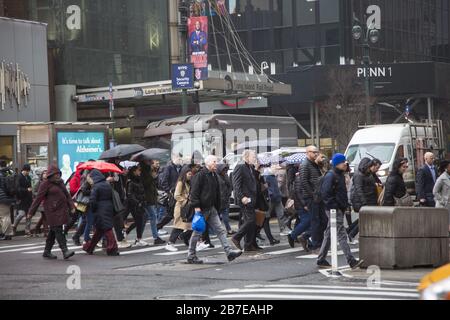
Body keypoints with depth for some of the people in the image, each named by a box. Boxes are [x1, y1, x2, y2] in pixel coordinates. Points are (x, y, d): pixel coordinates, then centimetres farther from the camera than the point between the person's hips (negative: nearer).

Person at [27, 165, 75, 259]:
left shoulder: (60, 182, 15)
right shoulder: (46, 184, -7)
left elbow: (67, 195, 18)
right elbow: (38, 199, -7)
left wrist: (71, 206, 4)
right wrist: (31, 212, -7)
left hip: (61, 211, 7)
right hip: (52, 211, -7)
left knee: (53, 232, 11)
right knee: (58, 231, -12)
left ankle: (47, 252, 19)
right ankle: (65, 251, -19)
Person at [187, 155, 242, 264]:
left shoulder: (214, 175, 15)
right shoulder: (200, 175, -11)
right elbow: (194, 192, -16)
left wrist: (217, 207, 19)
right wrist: (197, 207, -21)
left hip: (212, 208, 8)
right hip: (202, 209, -8)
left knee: (221, 230, 0)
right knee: (197, 232, 1)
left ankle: (229, 252, -4)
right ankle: (191, 256, 10)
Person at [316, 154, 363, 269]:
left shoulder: (340, 175, 15)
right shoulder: (330, 176, -14)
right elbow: (325, 193, -20)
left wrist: (345, 205, 14)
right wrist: (334, 205, -20)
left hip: (339, 209, 10)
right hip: (333, 210, -10)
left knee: (329, 234, 14)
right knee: (341, 235, -12)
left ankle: (321, 260, 21)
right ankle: (351, 261, -16)